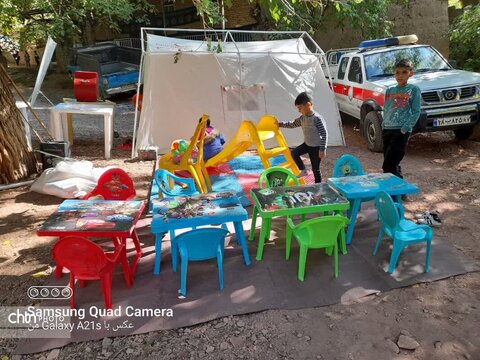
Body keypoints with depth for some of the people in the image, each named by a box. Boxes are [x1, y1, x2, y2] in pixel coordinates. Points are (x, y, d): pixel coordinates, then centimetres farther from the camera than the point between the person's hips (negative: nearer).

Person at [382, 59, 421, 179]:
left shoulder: (414, 89, 1)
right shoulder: (390, 90, 14)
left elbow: (416, 112, -4)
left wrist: (405, 128, -14)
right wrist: (384, 125, 7)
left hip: (401, 131, -5)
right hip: (387, 129, 5)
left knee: (388, 166, -13)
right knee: (392, 165, 10)